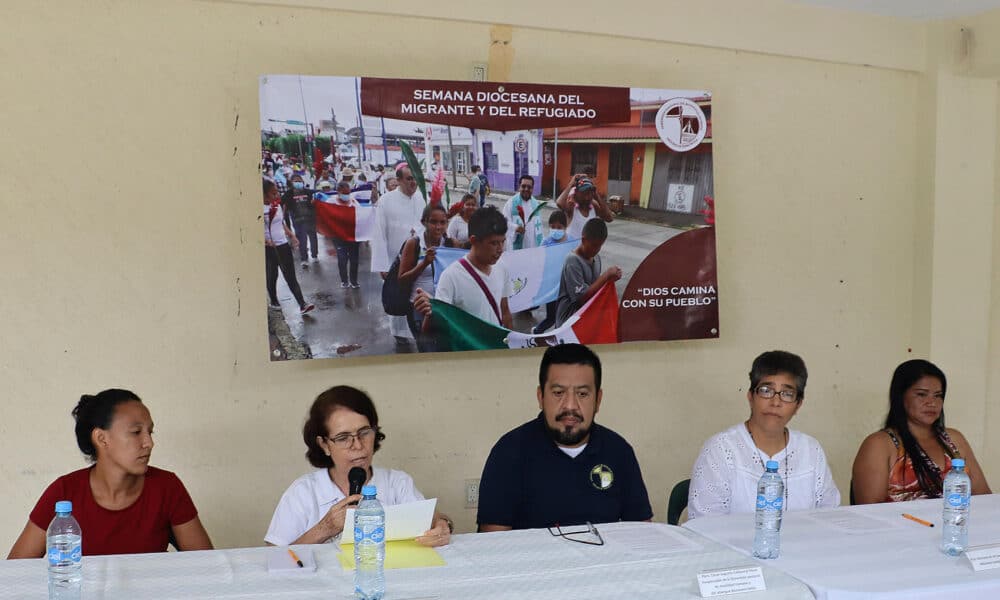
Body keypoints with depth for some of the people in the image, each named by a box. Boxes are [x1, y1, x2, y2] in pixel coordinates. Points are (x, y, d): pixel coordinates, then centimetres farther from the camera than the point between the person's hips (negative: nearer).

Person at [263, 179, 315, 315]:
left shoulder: (277, 205, 7)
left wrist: (291, 236, 7)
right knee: (271, 276, 11)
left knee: (291, 276, 0)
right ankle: (273, 301, 31)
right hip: (268, 248, -5)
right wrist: (265, 240, -28)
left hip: (283, 245, 5)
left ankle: (302, 304, -7)